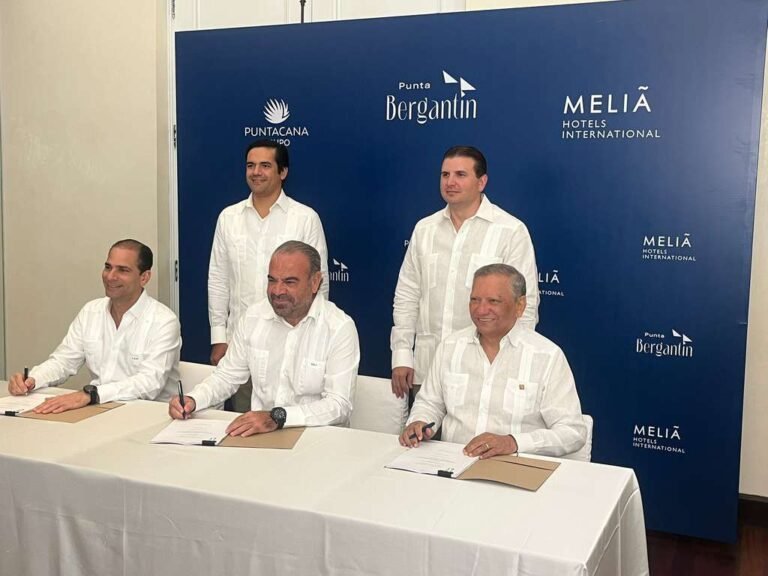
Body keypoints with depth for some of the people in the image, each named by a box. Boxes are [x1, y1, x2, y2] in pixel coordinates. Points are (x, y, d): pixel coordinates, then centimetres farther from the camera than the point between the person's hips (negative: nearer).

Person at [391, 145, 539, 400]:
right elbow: (407, 296, 12)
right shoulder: (424, 228, 9)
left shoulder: (511, 231, -5)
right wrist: (401, 355, 6)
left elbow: (524, 305, -5)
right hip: (426, 369, 4)